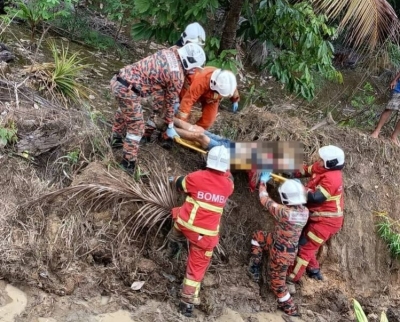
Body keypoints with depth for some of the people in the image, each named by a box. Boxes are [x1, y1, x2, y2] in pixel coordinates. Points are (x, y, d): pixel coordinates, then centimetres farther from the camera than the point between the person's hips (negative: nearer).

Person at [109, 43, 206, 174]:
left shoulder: (167, 52, 14)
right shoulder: (177, 76, -7)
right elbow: (170, 102, 5)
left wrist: (158, 107, 34)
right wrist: (170, 126, 19)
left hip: (118, 79, 9)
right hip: (127, 90, -9)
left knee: (124, 110, 36)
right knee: (136, 127, 6)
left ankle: (117, 138, 54)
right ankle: (128, 163, 13)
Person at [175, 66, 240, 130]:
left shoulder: (230, 82, -34)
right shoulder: (201, 81, -49)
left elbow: (234, 91, -7)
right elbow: (188, 100, -47)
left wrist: (235, 101, 14)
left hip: (210, 96, 3)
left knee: (209, 119, -8)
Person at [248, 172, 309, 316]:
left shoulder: (283, 212, -34)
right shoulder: (305, 211, -15)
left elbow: (264, 200, -17)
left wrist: (263, 182, -1)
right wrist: (298, 186, 19)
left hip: (281, 253, -7)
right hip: (291, 249, 7)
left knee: (277, 281, 16)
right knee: (257, 236, 20)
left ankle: (289, 308, 33)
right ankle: (255, 267, 28)